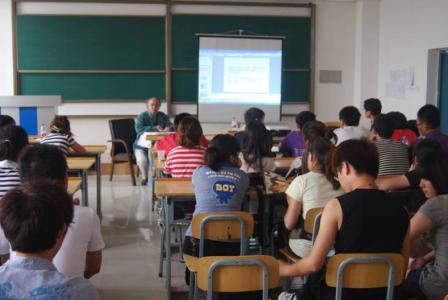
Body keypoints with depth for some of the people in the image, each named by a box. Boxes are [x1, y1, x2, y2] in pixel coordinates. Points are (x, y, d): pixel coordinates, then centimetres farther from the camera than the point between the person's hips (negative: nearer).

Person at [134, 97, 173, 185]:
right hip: (142, 145, -2)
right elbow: (138, 128, -19)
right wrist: (155, 128, -27)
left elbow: (171, 126, 1)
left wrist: (169, 128, -25)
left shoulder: (163, 116, 8)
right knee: (142, 160, -30)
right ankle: (145, 177, -1)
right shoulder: (142, 116, -2)